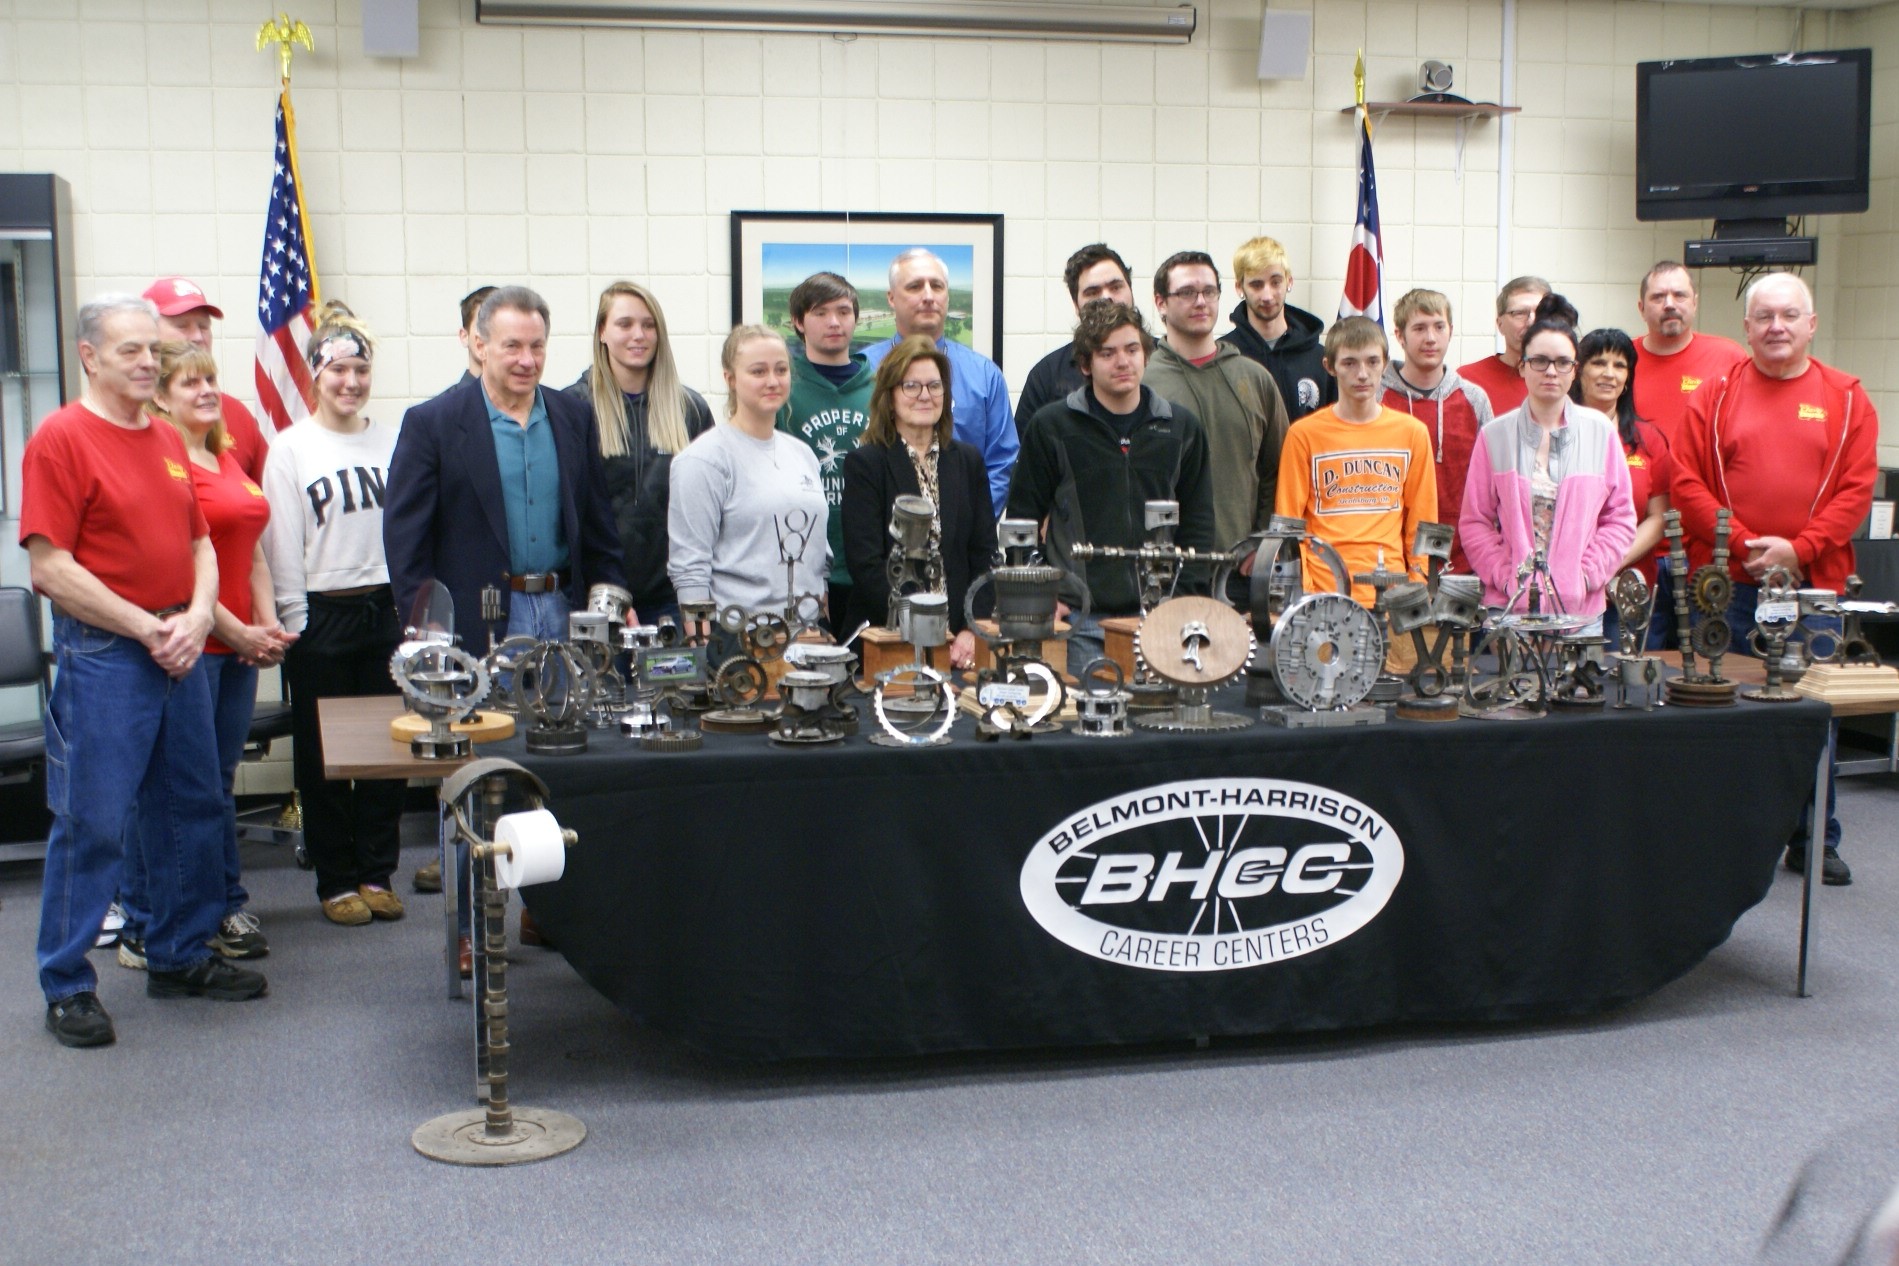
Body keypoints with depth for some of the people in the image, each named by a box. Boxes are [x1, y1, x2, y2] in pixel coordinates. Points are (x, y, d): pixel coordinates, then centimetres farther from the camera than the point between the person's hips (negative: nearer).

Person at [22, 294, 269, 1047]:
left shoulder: (167, 440, 13)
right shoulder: (61, 437, -10)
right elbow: (49, 567, -15)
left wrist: (196, 618, -2)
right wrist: (145, 628, -14)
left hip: (177, 649, 8)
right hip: (100, 654, -7)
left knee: (193, 808, 13)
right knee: (92, 823, -2)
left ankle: (179, 957, 27)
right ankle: (67, 988, 8)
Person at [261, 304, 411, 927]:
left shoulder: (392, 441, 5)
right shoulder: (291, 448, -1)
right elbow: (282, 546, -3)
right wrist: (294, 626, -6)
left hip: (386, 611, 2)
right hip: (321, 614, -2)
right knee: (324, 755, 5)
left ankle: (378, 874, 19)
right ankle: (337, 882, 16)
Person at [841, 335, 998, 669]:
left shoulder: (968, 461, 12)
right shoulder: (864, 464, -1)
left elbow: (984, 554, 7)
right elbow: (867, 565, -9)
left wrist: (972, 630, -8)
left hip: (961, 643, 4)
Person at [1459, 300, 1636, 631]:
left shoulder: (1600, 432, 5)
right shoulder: (1495, 435, 3)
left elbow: (1620, 517, 6)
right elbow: (1474, 521, 3)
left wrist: (1586, 575, -5)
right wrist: (1506, 577, -8)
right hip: (1509, 607, -1)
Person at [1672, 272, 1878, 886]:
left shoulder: (1846, 398, 6)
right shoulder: (1715, 395, 5)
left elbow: (1857, 489, -1)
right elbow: (1687, 484, -2)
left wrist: (1798, 549, -12)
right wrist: (1745, 545, -12)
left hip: (1814, 584, 0)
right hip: (1728, 585, 0)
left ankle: (1815, 840, 18)